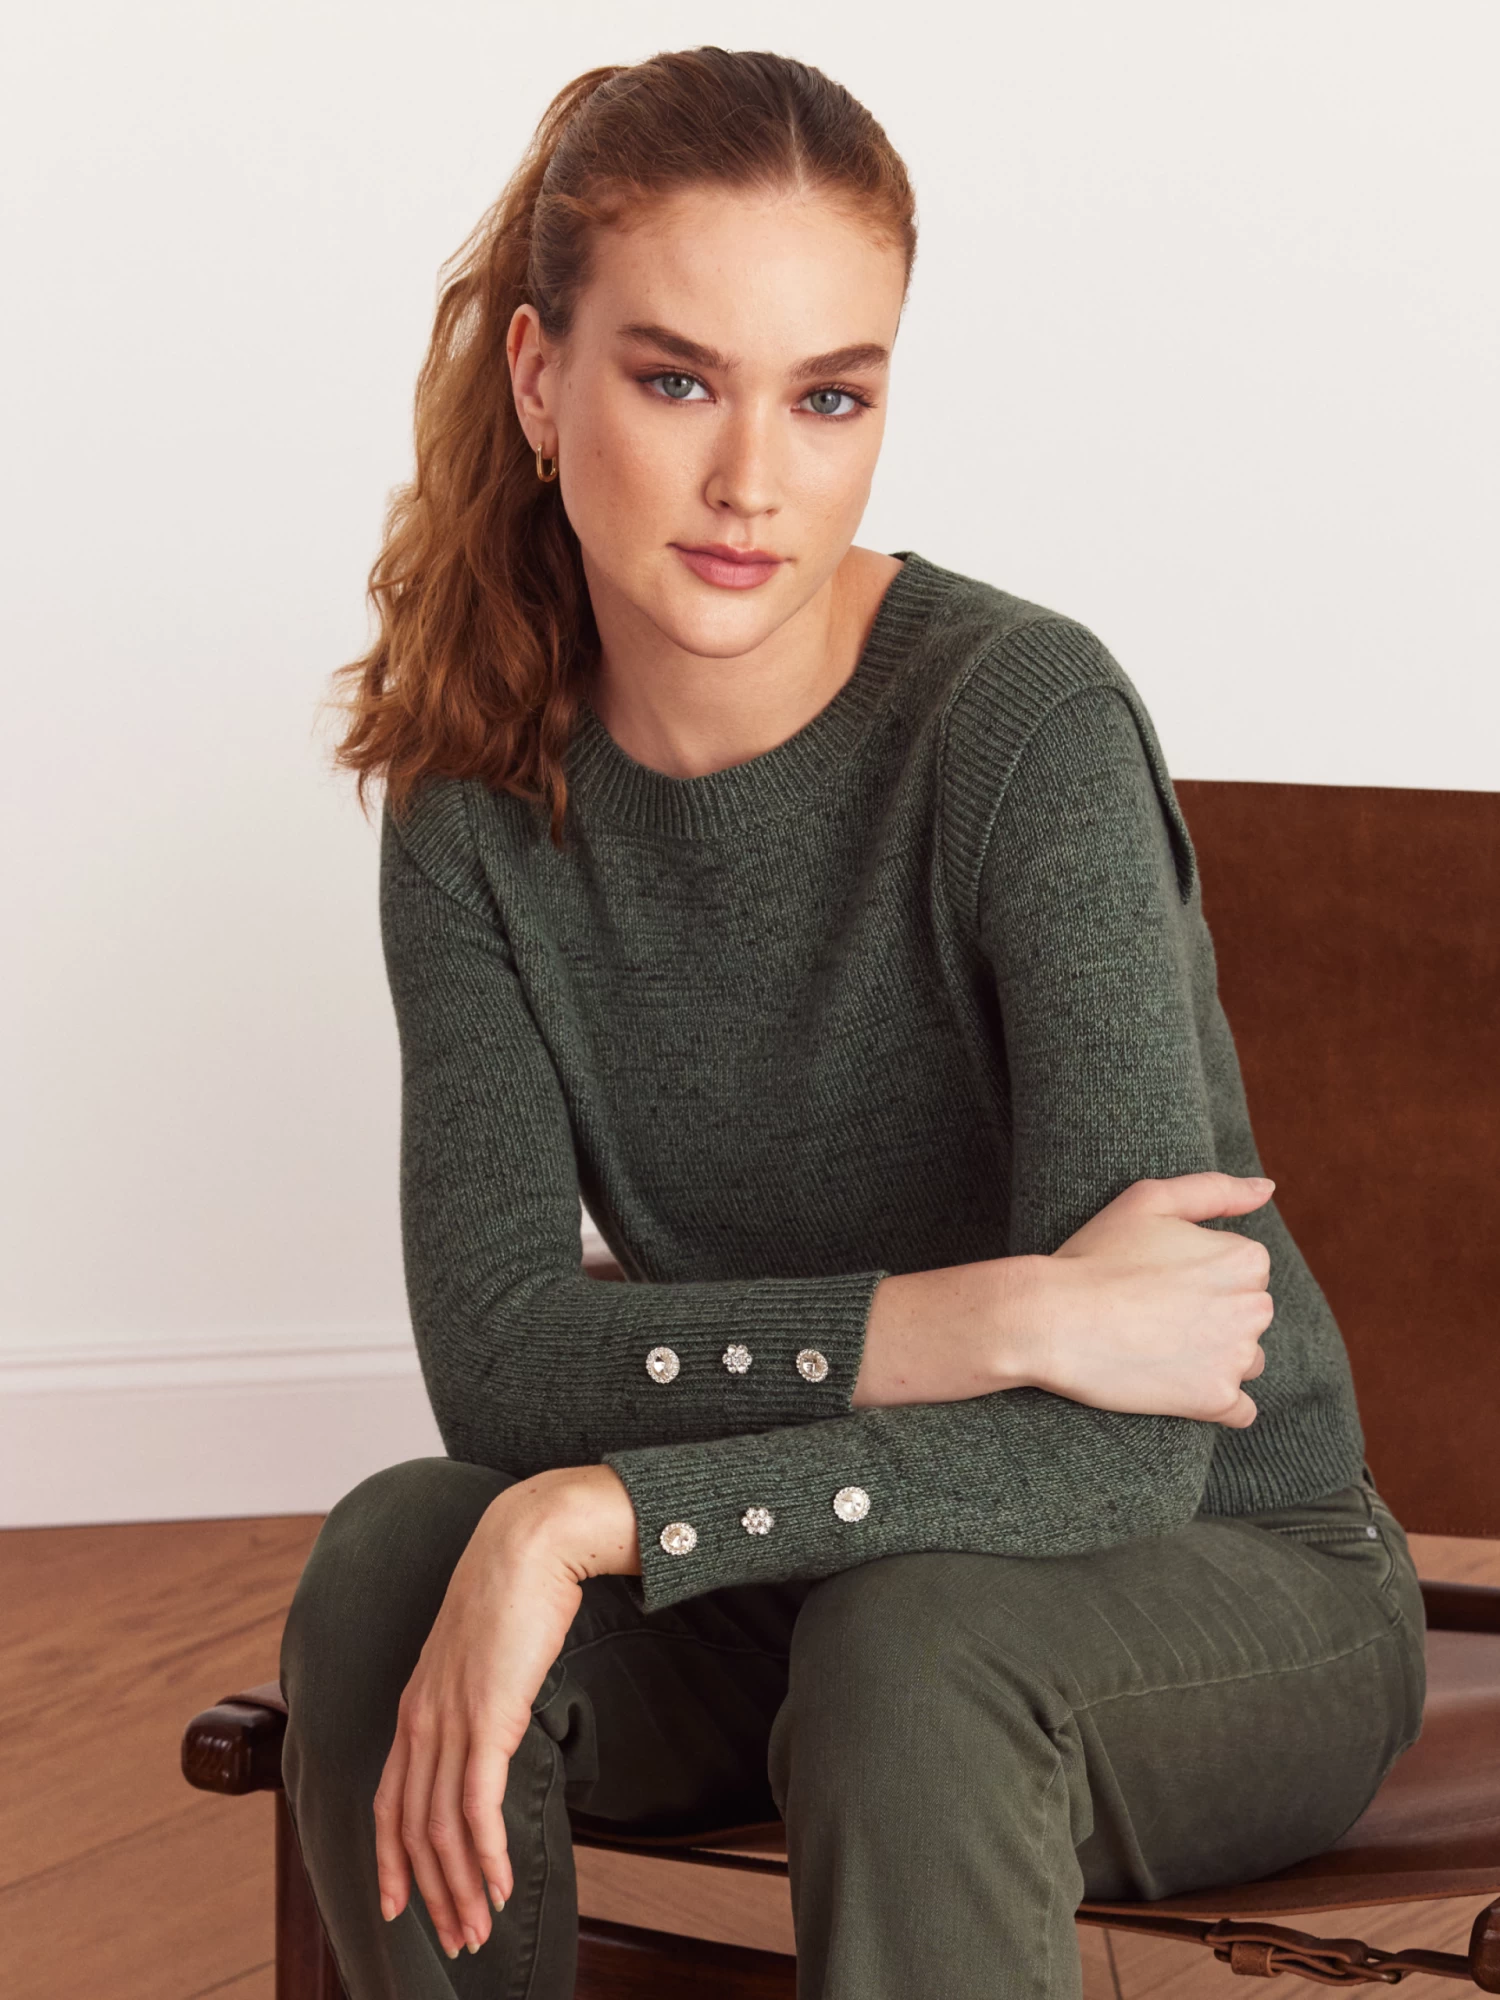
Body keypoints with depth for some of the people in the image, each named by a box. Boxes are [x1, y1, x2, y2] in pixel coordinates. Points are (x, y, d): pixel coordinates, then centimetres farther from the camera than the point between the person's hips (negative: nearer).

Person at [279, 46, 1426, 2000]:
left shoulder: (1025, 720, -23)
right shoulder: (483, 810, -7)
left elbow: (1119, 1460, -28)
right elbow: (496, 1355, -18)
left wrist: (587, 1518, -33)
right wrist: (984, 1322, -29)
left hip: (1229, 1576, -4)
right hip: (796, 1577, 4)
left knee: (907, 1640, -35)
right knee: (390, 1557, -23)